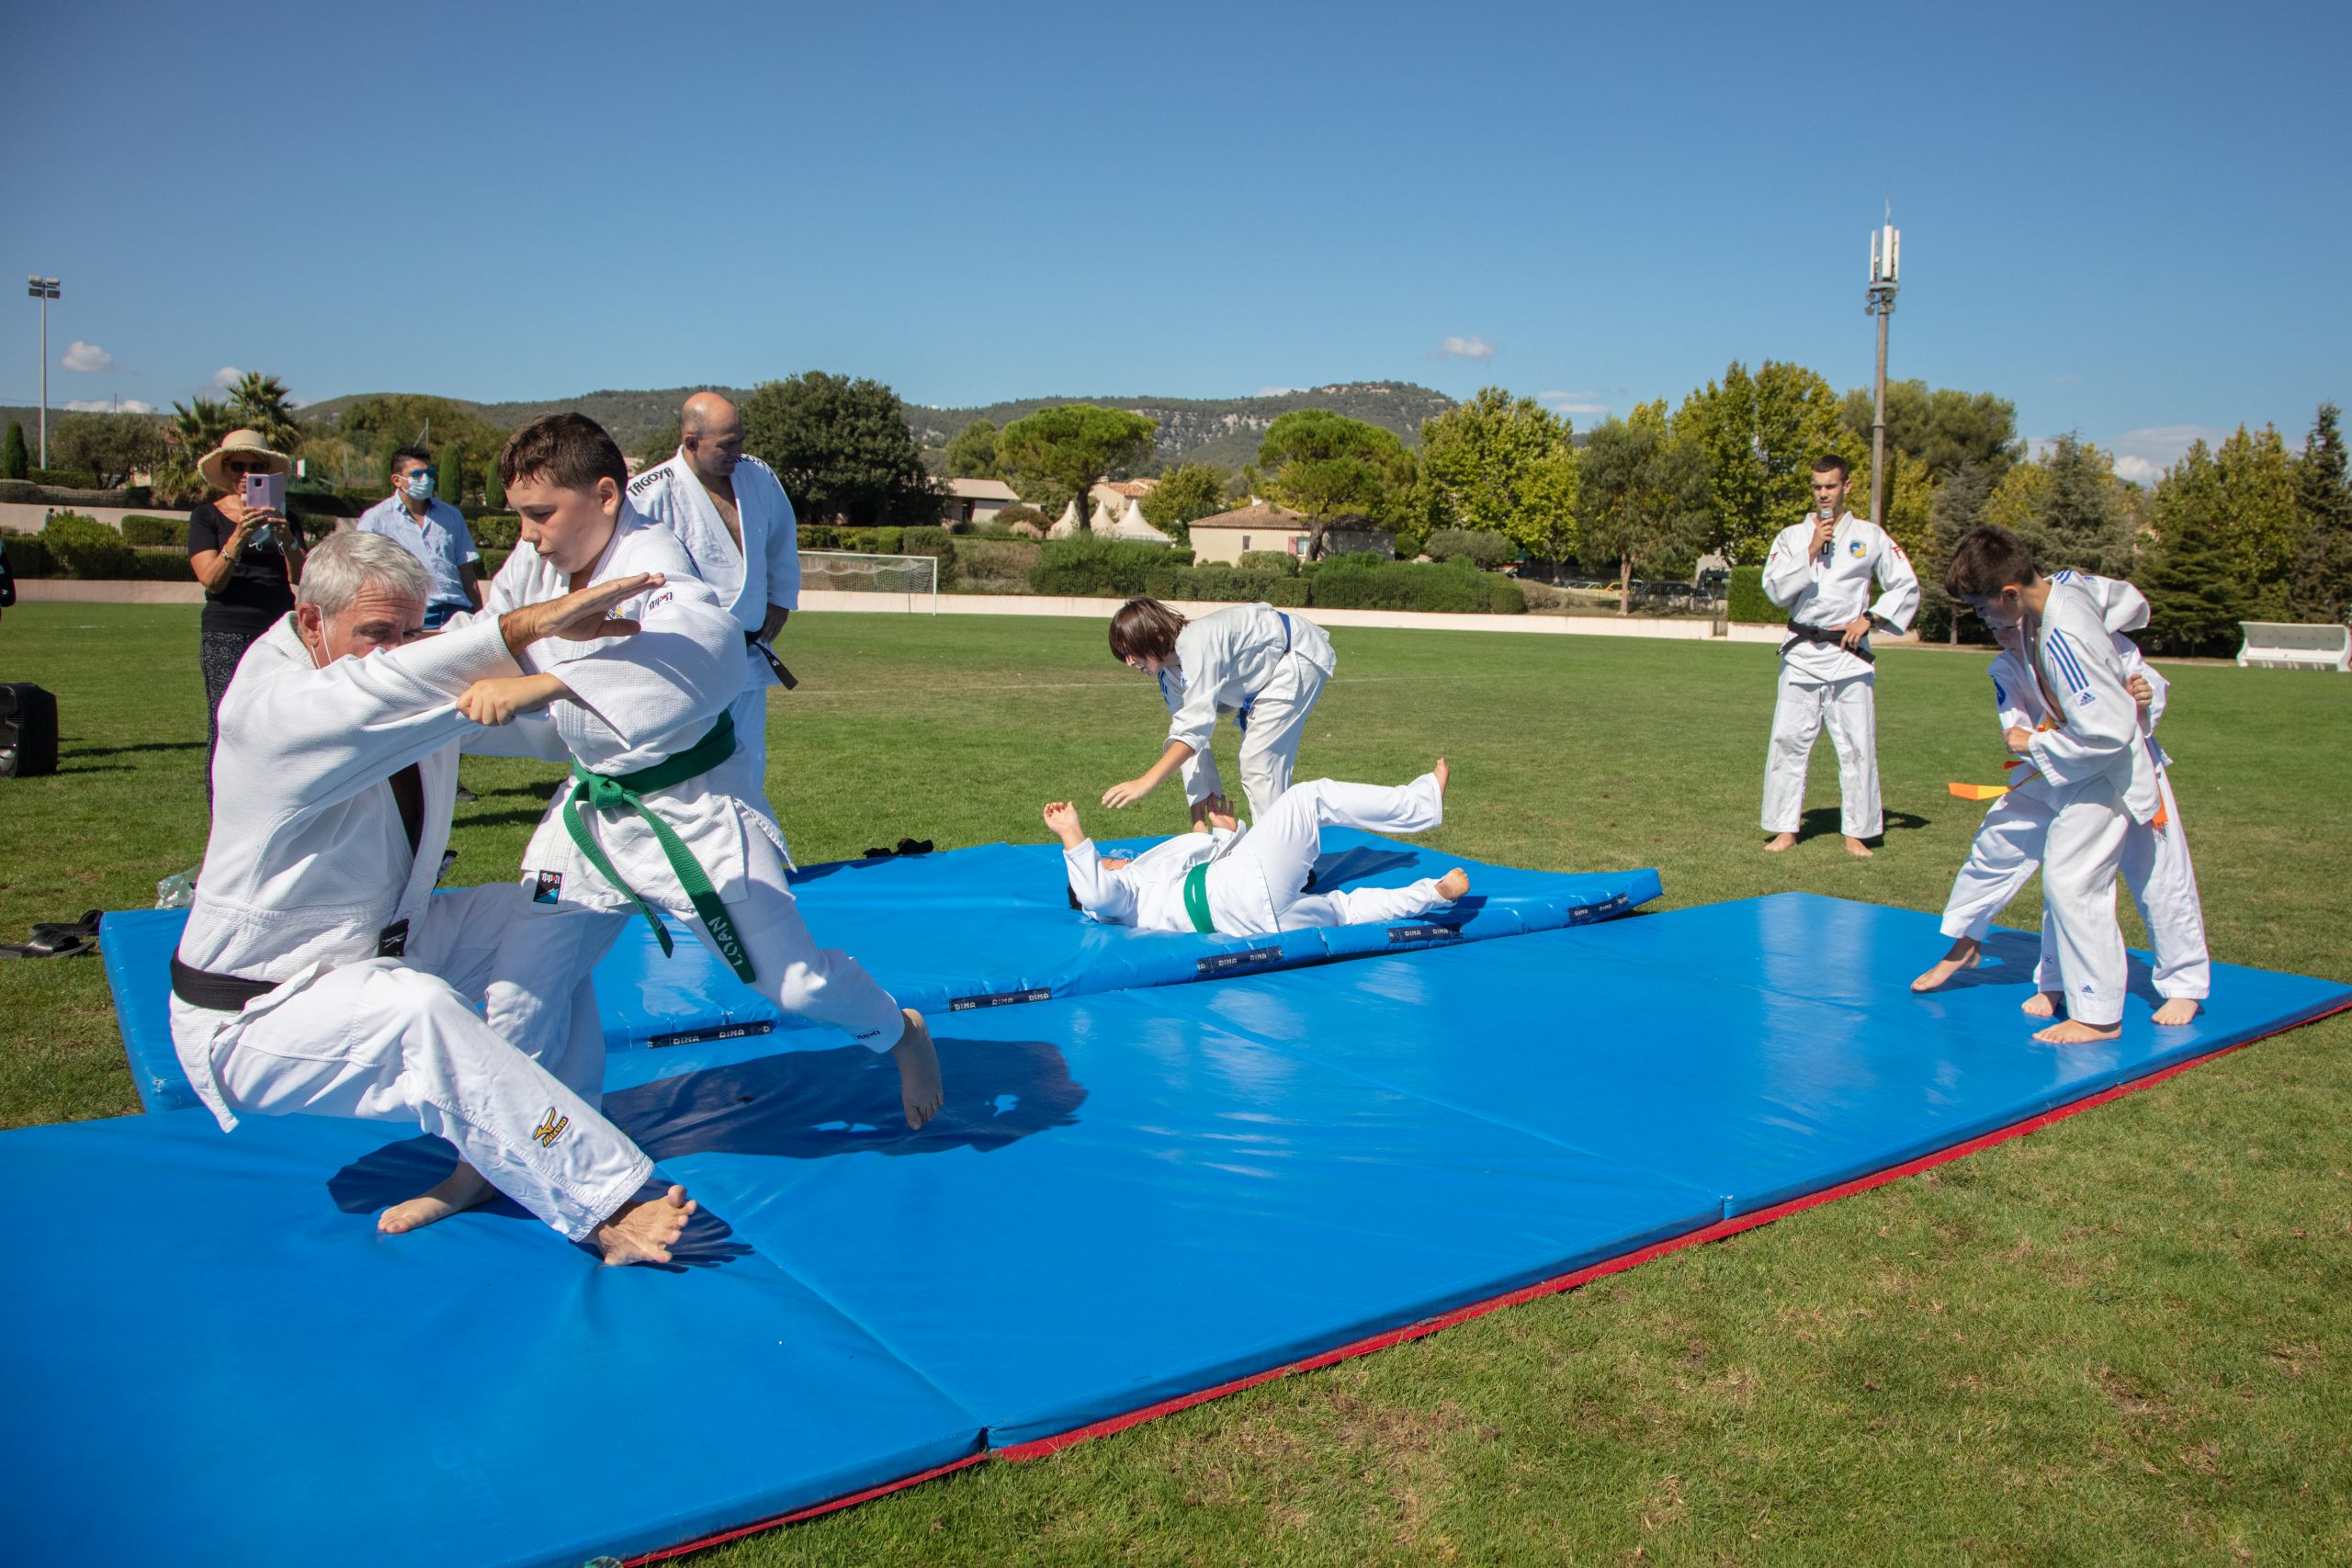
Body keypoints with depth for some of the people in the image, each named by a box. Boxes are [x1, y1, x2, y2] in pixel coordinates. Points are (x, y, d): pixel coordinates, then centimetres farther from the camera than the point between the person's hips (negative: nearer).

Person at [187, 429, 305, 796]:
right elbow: (212, 580, -6)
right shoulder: (206, 517, 8)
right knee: (226, 732, -8)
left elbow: (300, 577, 3)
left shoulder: (282, 518, 16)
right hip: (226, 638, -3)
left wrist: (286, 539, -16)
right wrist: (239, 536, -21)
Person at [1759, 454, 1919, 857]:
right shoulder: (1792, 536, 8)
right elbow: (1776, 590, -4)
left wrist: (1869, 619, -5)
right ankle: (1785, 829, 7)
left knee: (1857, 745, 0)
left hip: (1849, 654, -1)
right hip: (1802, 654, 1)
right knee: (1788, 740, -2)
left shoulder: (1870, 536, 5)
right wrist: (1811, 551, -11)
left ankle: (1856, 833, 10)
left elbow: (1906, 586, 7)